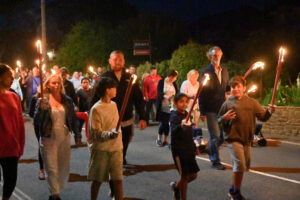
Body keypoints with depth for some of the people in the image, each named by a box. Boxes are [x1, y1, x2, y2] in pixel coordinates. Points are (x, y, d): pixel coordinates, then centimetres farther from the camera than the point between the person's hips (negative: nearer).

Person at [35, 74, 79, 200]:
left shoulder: (67, 100, 5)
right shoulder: (43, 101, -3)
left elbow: (73, 118, 11)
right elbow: (37, 119, -8)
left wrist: (77, 135, 11)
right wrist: (41, 108, -26)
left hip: (64, 138, 3)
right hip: (49, 139, -3)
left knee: (64, 168, 7)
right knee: (52, 169, -3)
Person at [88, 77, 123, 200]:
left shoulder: (113, 105, 8)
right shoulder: (96, 109, -13)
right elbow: (96, 134, -17)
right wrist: (109, 134, -34)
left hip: (116, 148, 5)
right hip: (101, 149, -5)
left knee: (118, 179, 2)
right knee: (97, 180, 8)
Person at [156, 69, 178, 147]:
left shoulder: (174, 83, 11)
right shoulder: (161, 82, -3)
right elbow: (159, 93, -13)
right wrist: (165, 96, -31)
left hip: (171, 106, 4)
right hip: (162, 106, -4)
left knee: (167, 124, 3)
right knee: (163, 123, -8)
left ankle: (165, 140, 13)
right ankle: (159, 139, 10)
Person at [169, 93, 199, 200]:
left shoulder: (186, 114, 10)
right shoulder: (175, 116, -15)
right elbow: (174, 131, -37)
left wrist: (193, 147, 25)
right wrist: (181, 126, -58)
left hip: (189, 149, 8)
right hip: (179, 150, -8)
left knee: (193, 175, 11)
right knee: (185, 175, -5)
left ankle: (176, 186, 34)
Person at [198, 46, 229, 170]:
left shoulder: (224, 71, 12)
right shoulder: (206, 73, -4)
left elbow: (227, 88, 17)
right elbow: (201, 93, -4)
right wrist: (202, 112, -8)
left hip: (223, 108, 5)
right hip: (211, 109, -5)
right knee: (215, 135, -1)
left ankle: (211, 150, 31)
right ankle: (215, 161, 12)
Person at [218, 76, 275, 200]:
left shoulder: (252, 102, 3)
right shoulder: (227, 104, -3)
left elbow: (263, 117, 1)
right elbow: (219, 120, 4)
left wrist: (269, 112, -18)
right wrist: (225, 118, -16)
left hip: (247, 139, 5)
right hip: (234, 138, -5)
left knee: (245, 166, 15)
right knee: (240, 165, -12)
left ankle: (233, 190, 33)